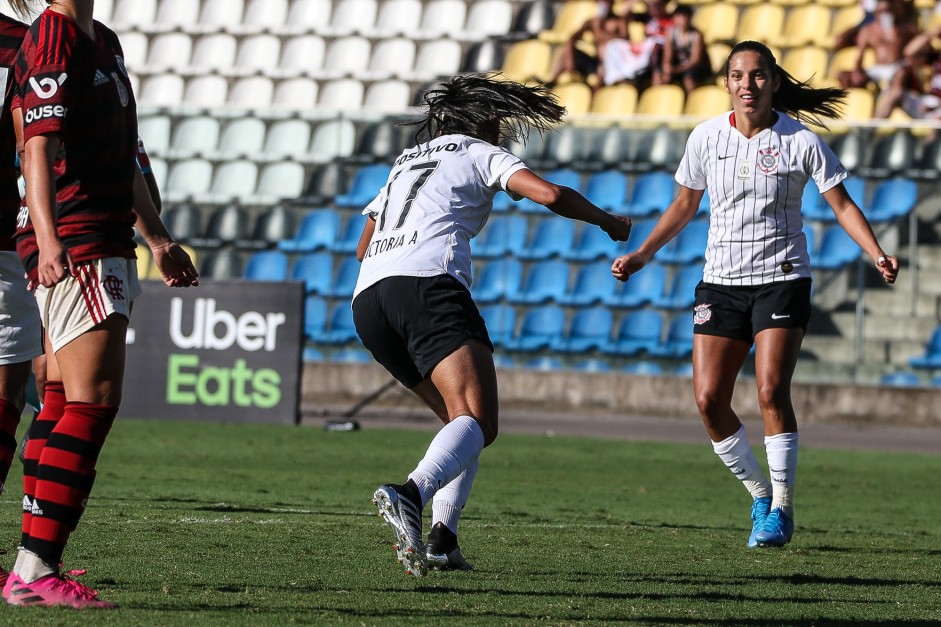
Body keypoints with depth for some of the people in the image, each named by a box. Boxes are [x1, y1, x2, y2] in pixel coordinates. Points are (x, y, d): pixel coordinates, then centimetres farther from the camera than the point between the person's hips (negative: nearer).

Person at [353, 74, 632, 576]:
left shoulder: (406, 162, 33)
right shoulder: (480, 153, 15)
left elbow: (363, 247, 41)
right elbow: (549, 194, -1)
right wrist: (607, 221, 16)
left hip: (367, 295, 7)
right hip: (429, 284, -7)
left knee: (461, 418, 17)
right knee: (477, 422, -19)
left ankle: (441, 537, -3)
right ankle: (409, 495, -48)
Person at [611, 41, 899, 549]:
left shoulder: (800, 142, -6)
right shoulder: (706, 138, 2)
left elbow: (842, 205, -3)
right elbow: (684, 206, 16)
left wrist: (877, 255, -17)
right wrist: (642, 254, 9)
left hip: (782, 279, -3)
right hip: (721, 282, 3)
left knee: (771, 391, -18)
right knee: (709, 400, -6)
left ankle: (781, 509, -5)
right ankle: (759, 493, 14)